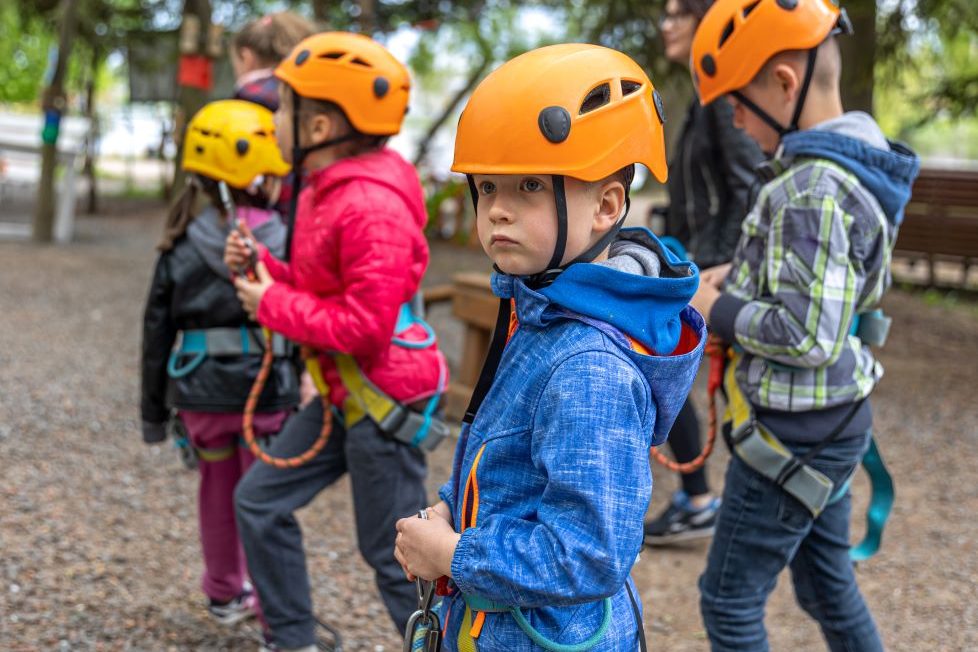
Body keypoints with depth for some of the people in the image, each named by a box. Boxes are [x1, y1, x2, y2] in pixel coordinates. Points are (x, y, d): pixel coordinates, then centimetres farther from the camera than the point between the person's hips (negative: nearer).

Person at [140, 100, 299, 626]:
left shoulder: (181, 245, -2)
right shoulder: (280, 238, -9)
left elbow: (158, 332, 2)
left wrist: (154, 410, 11)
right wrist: (301, 389, 5)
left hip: (201, 390, 3)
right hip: (266, 388, -3)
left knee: (217, 492, 20)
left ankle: (226, 594, 37)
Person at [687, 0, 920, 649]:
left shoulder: (813, 189, -25)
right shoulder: (856, 154, 5)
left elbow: (809, 338, -28)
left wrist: (718, 311, -14)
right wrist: (739, 277, 5)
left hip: (794, 436, -9)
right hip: (832, 422, 9)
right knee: (829, 586, 23)